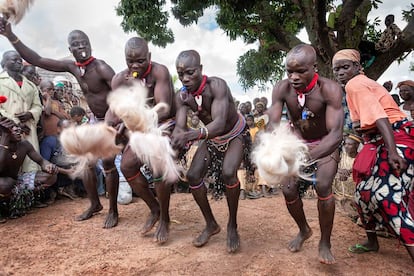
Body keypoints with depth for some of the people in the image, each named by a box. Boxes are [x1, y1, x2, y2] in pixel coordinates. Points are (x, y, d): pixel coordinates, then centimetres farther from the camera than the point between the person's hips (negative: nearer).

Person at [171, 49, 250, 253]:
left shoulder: (216, 85, -34)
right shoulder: (181, 96, -19)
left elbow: (219, 123, -46)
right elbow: (179, 127, -26)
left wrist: (190, 135, -61)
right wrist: (176, 138, -51)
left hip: (235, 133, -5)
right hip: (211, 137, 5)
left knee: (228, 173, -28)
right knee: (193, 175, -7)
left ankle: (232, 225, -3)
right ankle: (211, 224, 13)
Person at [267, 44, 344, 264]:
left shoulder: (330, 89, -32)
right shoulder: (281, 89, -24)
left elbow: (336, 134, -40)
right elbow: (273, 126, -29)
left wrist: (310, 157, -58)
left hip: (325, 144, -3)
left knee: (323, 186, -23)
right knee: (288, 188, -6)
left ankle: (325, 242, 1)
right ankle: (303, 230, 24)